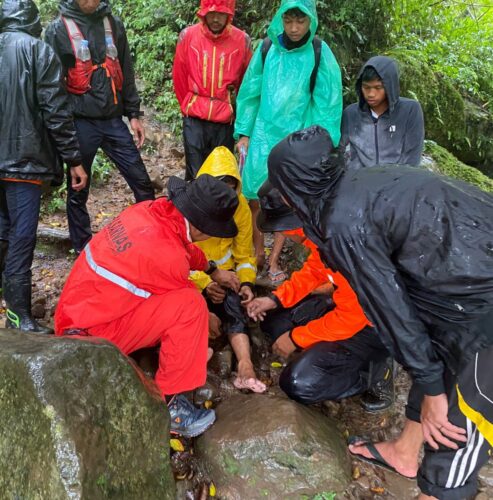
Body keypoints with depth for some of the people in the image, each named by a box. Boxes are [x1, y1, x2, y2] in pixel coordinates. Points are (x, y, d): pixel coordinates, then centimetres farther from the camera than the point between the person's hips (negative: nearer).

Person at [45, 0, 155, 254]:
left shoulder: (113, 24, 9)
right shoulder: (58, 29, -2)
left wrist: (133, 113, 9)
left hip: (113, 120, 3)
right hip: (80, 123, -3)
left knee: (142, 183, 2)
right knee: (78, 191, 7)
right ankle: (83, 250, 22)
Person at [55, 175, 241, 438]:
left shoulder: (150, 209, -5)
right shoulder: (166, 256, -27)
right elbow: (188, 304, -7)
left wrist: (214, 271, 28)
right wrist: (209, 322, 14)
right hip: (91, 337, -9)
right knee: (190, 306, -22)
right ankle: (167, 403, -12)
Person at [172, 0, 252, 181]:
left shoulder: (242, 40, -5)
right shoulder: (188, 36, -4)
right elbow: (179, 78, 7)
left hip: (225, 121, 0)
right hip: (195, 119, 0)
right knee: (195, 174, 2)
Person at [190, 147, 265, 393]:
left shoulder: (240, 206, -4)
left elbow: (244, 254, 4)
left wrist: (246, 283, -13)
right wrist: (204, 283, -28)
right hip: (191, 275, -1)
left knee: (233, 304, -29)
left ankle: (245, 364, -39)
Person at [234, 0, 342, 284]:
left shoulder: (320, 54, -5)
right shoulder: (267, 48, 1)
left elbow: (327, 104, -3)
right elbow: (250, 93, 7)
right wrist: (244, 132, 4)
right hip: (263, 134, 2)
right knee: (254, 198, 3)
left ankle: (275, 260, 17)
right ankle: (258, 254, 21)